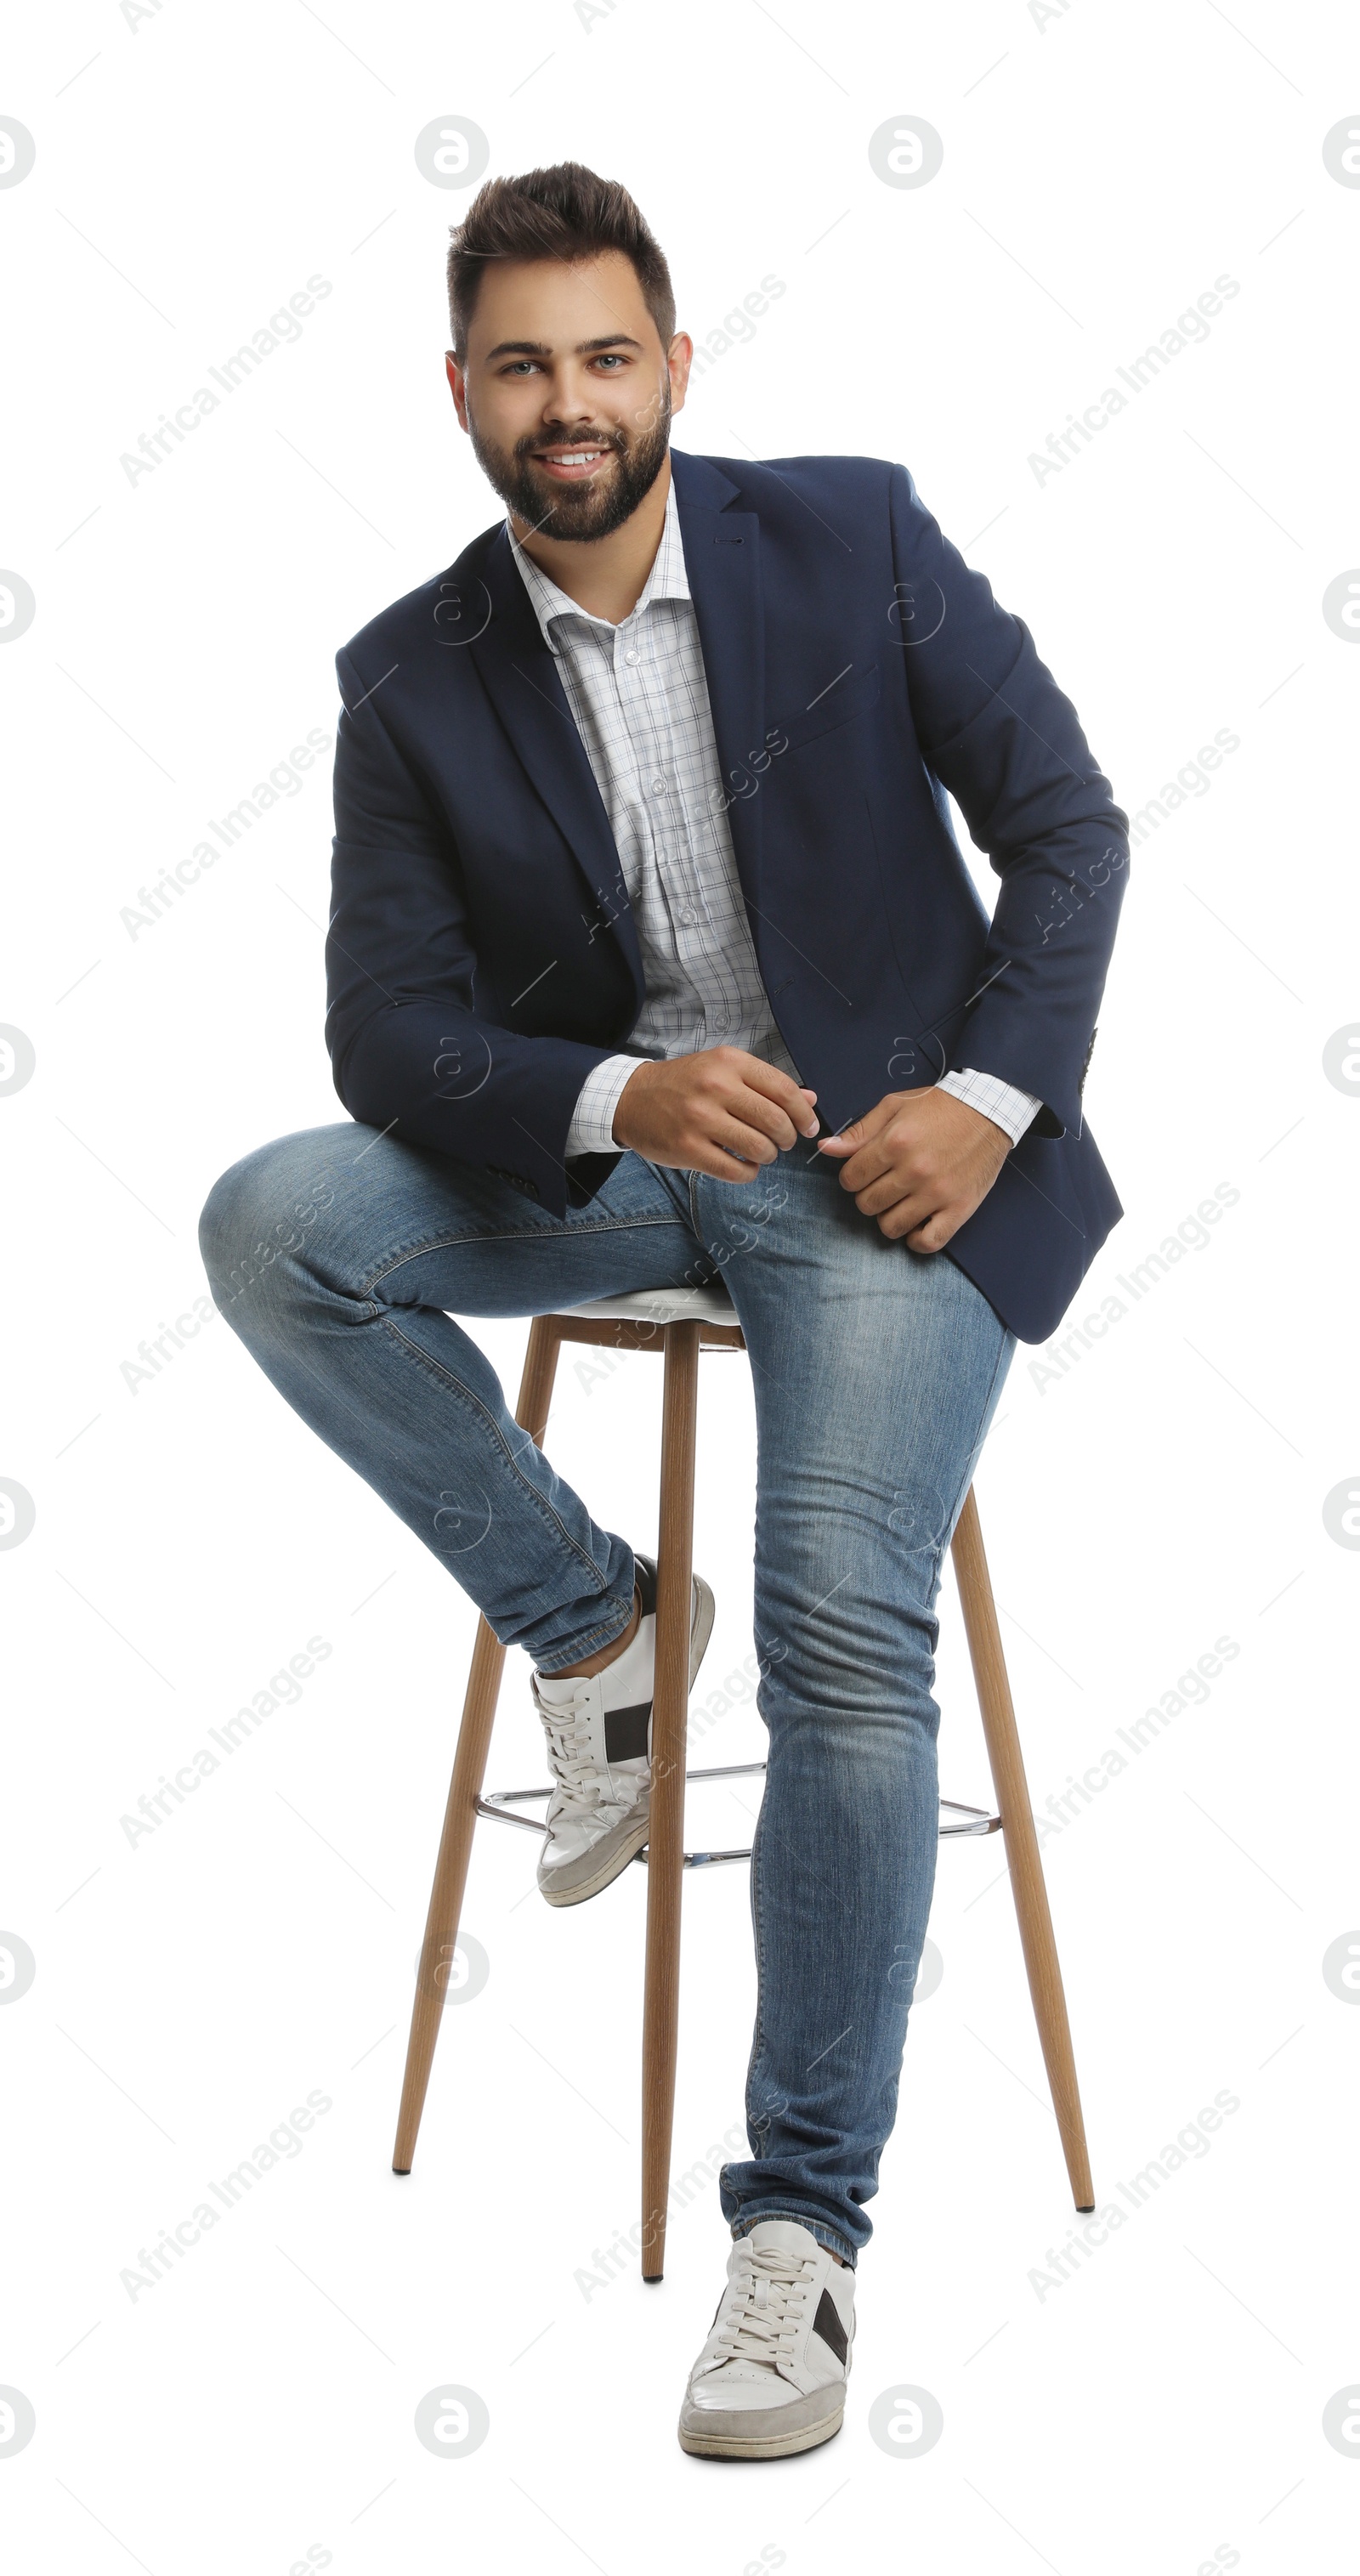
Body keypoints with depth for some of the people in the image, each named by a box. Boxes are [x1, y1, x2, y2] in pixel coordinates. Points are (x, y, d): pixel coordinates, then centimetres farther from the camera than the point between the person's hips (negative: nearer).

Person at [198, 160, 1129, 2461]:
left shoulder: (852, 539, -5)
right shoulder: (413, 680, -1)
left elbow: (1065, 820, -1)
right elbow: (389, 1033, -5)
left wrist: (989, 1096, -14)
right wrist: (620, 1100, -24)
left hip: (886, 1149, -3)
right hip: (602, 1149, 3)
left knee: (845, 1632, -23)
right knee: (269, 1224, -21)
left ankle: (803, 2219, -10)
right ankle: (587, 1622, -1)